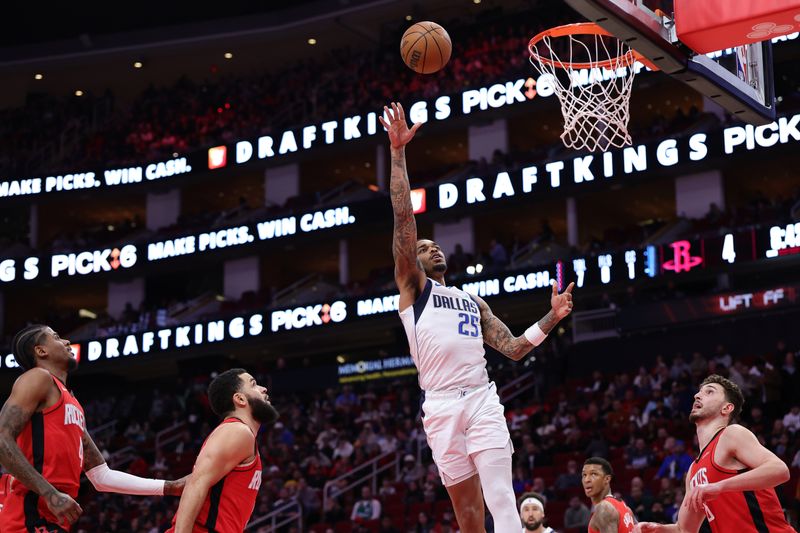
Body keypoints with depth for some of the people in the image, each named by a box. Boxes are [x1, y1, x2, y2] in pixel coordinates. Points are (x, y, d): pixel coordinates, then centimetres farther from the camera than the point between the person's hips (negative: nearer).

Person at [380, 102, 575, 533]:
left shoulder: (474, 302, 26)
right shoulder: (411, 286, 12)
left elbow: (513, 349, 21)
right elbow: (404, 218, 0)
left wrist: (552, 318, 8)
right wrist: (398, 152, -6)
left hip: (483, 401, 3)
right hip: (441, 407, -3)